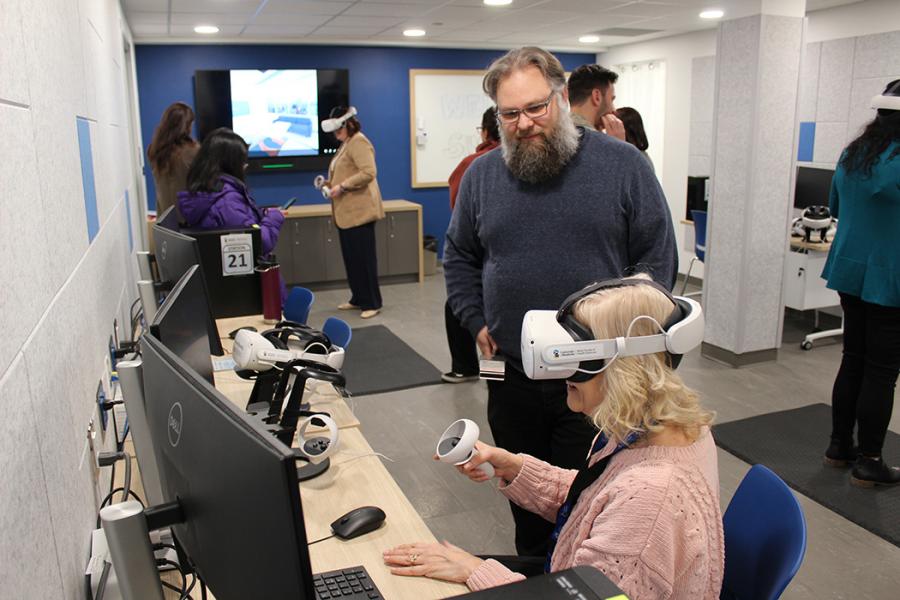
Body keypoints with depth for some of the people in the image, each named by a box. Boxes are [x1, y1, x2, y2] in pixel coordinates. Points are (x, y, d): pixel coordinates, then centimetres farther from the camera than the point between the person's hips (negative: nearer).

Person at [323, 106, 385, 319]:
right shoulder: (346, 143, 20)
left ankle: (372, 303, 3)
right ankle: (358, 299, 22)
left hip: (360, 210, -10)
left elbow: (368, 172, -23)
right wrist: (331, 183, 12)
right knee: (351, 257, 12)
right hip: (347, 211, 10)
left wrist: (342, 186, -22)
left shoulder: (358, 142, -12)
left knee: (363, 256, -5)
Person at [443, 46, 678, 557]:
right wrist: (477, 323, 2)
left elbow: (658, 258, -3)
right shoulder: (482, 175, 4)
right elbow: (459, 256, 14)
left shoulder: (622, 164, -4)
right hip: (511, 376, 3)